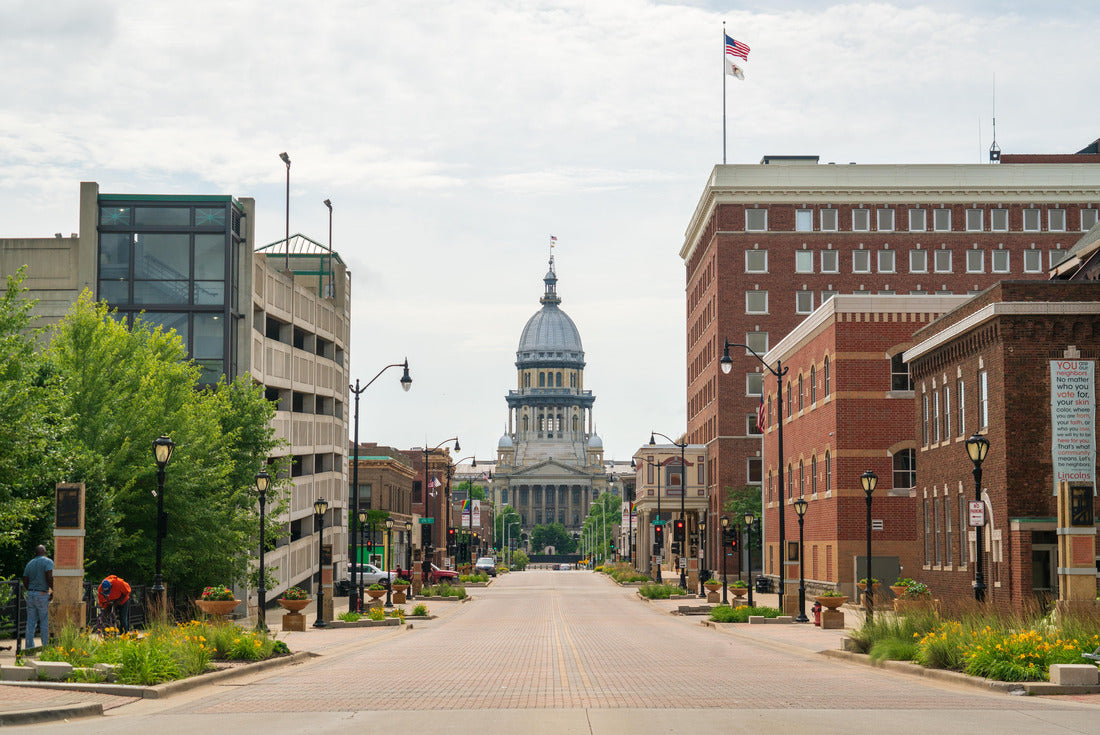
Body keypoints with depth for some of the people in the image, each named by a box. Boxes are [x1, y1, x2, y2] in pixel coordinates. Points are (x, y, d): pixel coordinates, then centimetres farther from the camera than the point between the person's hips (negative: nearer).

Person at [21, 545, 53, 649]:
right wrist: (53, 590, -8)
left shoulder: (30, 563, 14)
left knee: (31, 622, 7)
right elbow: (49, 577, -18)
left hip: (30, 594, 6)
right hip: (43, 595, -6)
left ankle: (29, 646, 6)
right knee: (45, 622, 0)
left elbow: (25, 582, 12)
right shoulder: (48, 561, -5)